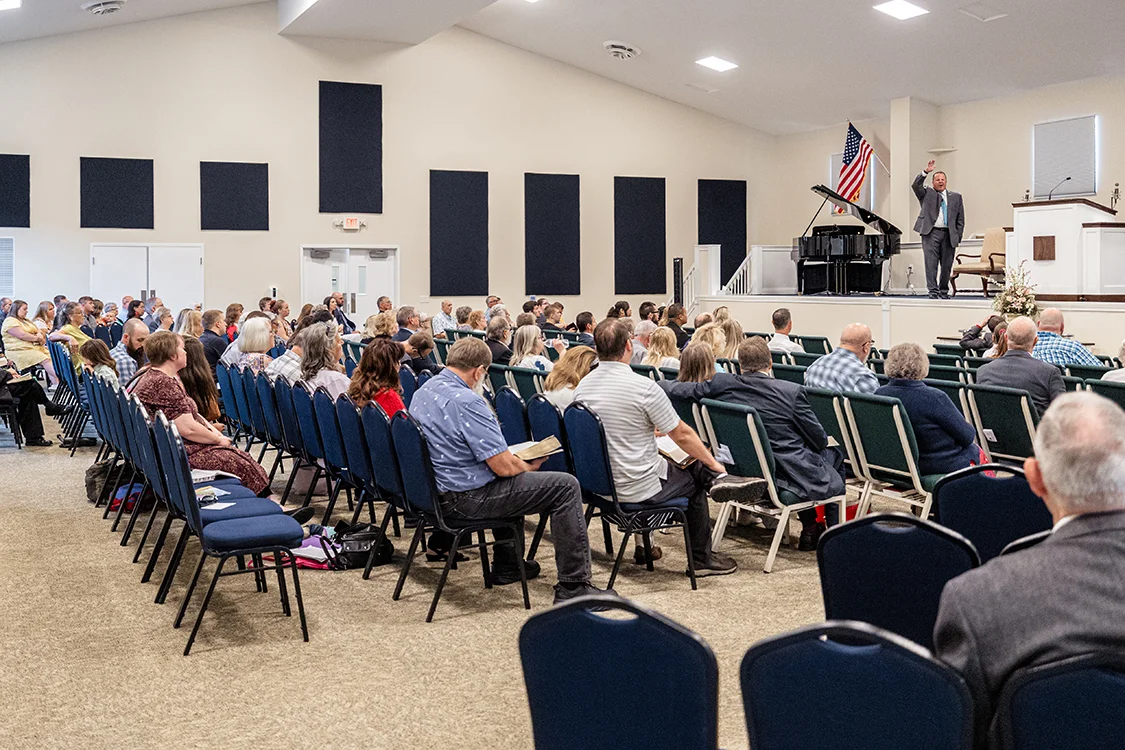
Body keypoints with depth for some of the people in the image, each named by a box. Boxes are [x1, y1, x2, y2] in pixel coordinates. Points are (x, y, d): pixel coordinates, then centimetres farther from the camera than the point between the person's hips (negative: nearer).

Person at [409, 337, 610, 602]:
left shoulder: (423, 391, 6)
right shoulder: (466, 401, -23)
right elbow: (504, 467, -23)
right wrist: (529, 467, 0)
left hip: (435, 490, 10)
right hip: (465, 498, -10)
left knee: (509, 480, 36)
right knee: (566, 486, -5)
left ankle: (506, 565, 40)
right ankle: (573, 586, -3)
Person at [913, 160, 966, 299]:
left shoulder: (956, 197, 14)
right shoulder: (926, 194, 10)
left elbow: (960, 219, 12)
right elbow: (916, 186, -10)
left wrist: (957, 237, 3)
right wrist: (925, 172, -21)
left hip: (949, 235, 2)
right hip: (931, 233, -2)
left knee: (947, 265, 5)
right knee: (931, 264, -9)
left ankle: (944, 292, 16)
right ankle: (933, 292, -7)